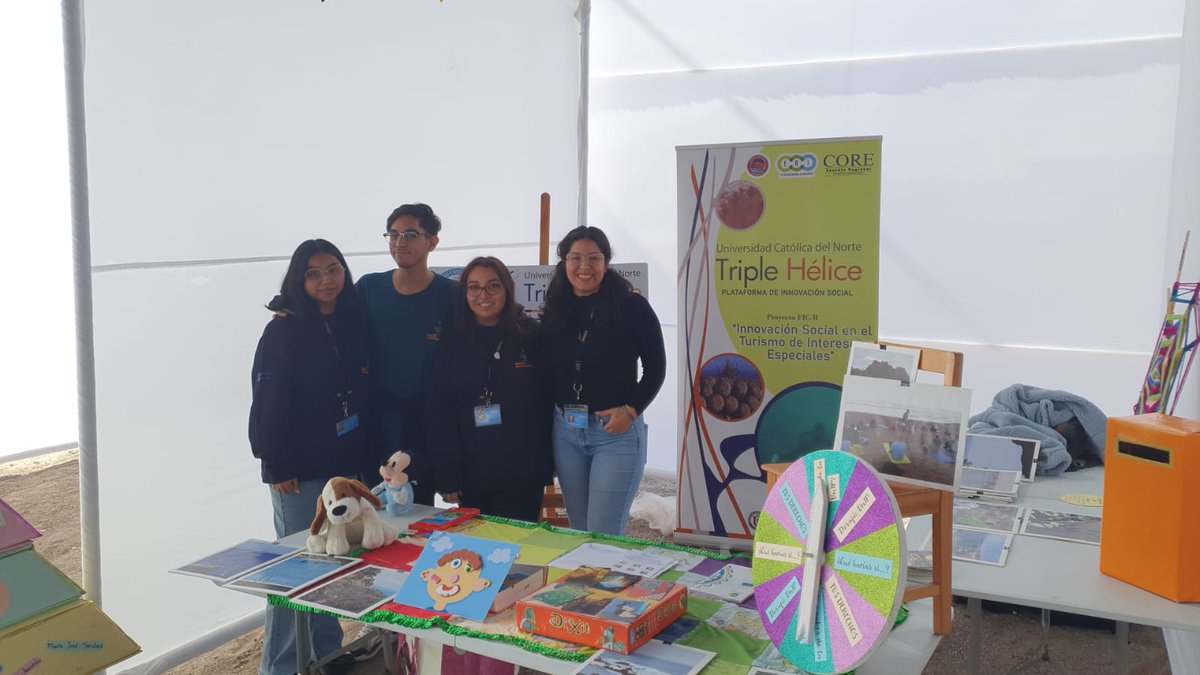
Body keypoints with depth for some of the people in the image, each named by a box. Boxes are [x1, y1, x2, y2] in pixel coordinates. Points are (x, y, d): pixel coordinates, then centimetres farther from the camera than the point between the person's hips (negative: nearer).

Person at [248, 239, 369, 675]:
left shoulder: (356, 323, 5)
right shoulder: (283, 332, -10)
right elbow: (269, 403, -12)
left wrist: (366, 453, 11)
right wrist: (278, 467, -15)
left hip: (348, 464, 5)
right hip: (300, 469, -5)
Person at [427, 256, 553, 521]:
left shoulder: (530, 334, -1)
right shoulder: (452, 340, 1)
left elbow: (546, 400, 2)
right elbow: (440, 409, -2)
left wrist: (548, 463, 0)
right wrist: (446, 476, -7)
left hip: (523, 470, -1)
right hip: (471, 471, 1)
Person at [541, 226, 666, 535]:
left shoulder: (632, 307, -5)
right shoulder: (554, 311, 7)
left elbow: (655, 368, -1)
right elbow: (546, 373, 13)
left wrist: (632, 410, -14)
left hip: (616, 432, -4)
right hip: (565, 431, 4)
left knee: (604, 536, -5)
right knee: (579, 532, 13)